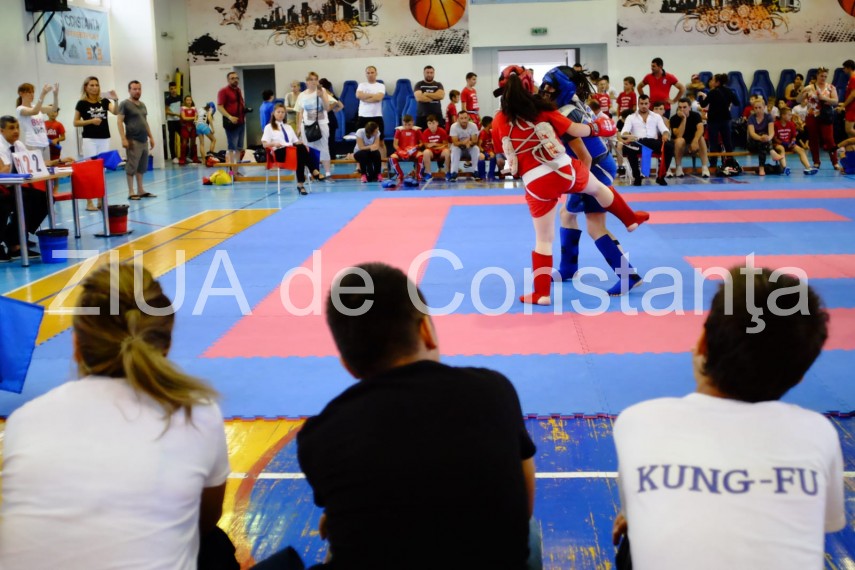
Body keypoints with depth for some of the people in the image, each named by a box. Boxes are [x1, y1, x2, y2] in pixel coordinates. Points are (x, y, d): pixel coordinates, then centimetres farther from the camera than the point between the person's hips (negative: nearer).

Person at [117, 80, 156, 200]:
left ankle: (140, 190, 16)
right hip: (133, 141, -7)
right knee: (131, 167, -5)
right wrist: (123, 139, -18)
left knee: (142, 167, 10)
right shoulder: (125, 104, -5)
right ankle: (131, 192, -2)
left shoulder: (142, 105, 18)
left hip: (144, 140, 7)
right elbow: (119, 121, -10)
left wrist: (151, 137, 19)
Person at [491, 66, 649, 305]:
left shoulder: (498, 121, 0)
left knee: (543, 240, 13)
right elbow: (575, 130, 2)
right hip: (564, 170, 0)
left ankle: (541, 293, 15)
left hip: (535, 184, 0)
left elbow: (504, 153, 14)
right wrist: (596, 128, 21)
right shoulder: (541, 108, -1)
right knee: (599, 188, 32)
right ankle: (631, 219, 53)